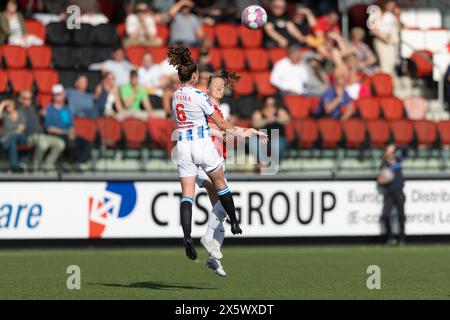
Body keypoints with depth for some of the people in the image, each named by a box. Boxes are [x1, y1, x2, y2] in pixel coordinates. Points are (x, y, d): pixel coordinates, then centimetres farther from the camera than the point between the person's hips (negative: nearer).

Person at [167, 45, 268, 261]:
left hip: (183, 145, 4)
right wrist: (238, 132, 12)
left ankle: (187, 237, -19)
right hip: (202, 144, -4)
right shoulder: (199, 96, -13)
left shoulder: (175, 96, 7)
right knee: (220, 184, 19)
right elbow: (220, 123, -8)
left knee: (186, 195, -2)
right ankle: (234, 223, 33)